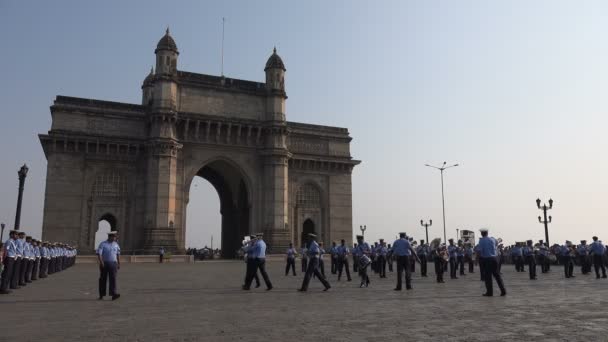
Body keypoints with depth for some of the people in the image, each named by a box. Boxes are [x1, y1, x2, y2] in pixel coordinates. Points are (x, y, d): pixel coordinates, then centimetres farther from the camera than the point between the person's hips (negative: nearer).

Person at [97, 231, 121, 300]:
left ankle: (114, 294, -17)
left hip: (113, 263, 2)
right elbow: (99, 253, -13)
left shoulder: (116, 244, 9)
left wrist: (119, 263, 14)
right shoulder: (103, 244, -5)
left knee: (113, 278, -9)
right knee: (103, 279, 6)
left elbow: (118, 254, 17)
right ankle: (101, 294, 18)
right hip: (104, 264, -2)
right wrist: (101, 262, -24)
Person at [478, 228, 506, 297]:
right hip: (494, 258, 4)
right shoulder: (492, 239, 7)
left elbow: (480, 251, -13)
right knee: (497, 274, 12)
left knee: (488, 276, 2)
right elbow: (496, 245, 28)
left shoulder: (481, 240, -8)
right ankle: (503, 290, 10)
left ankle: (489, 292, 4)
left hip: (486, 259, -4)